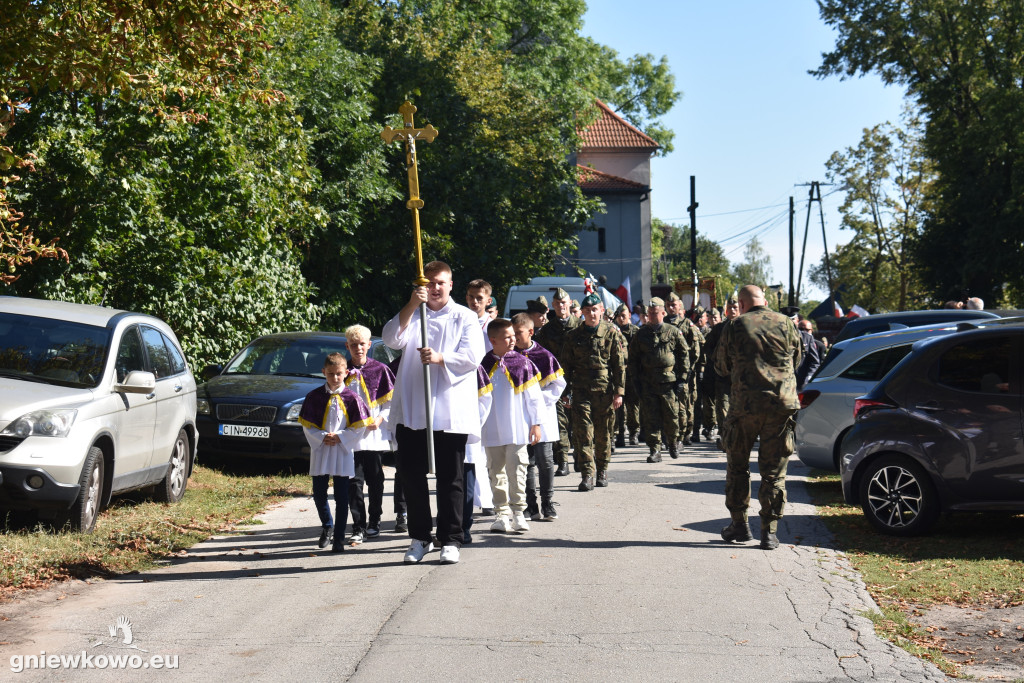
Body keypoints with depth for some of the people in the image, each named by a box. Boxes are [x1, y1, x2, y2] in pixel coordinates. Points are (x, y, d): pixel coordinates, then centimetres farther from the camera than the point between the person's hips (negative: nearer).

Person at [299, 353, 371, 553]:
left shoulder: (351, 398, -2)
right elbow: (307, 425, 2)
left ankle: (339, 536, 7)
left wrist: (339, 437, -12)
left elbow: (358, 428, -1)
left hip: (342, 452, -2)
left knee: (341, 496, 0)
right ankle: (327, 527, 30)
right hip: (320, 452, 2)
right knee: (319, 493, 6)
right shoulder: (314, 397, 2)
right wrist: (322, 438, -13)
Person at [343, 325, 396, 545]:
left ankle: (374, 523, 19)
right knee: (354, 481, -3)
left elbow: (391, 399, 4)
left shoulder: (379, 370, 2)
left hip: (374, 434, -1)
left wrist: (381, 418, -8)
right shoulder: (344, 372, 8)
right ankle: (358, 527, 0)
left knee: (375, 480, 6)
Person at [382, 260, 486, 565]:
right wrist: (412, 305, -17)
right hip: (411, 411, 2)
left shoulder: (464, 317, 9)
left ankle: (450, 541, 8)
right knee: (412, 475, 4)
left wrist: (440, 358, -22)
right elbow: (392, 339, -5)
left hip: (450, 412, -2)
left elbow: (473, 356, -5)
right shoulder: (411, 315, 15)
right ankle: (420, 538, 17)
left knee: (450, 479, 1)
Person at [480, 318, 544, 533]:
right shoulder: (483, 365, 3)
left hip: (517, 429, -2)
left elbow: (534, 395, 4)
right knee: (496, 471, 6)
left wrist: (536, 423, 2)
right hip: (491, 431, 2)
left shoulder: (522, 363, 0)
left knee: (516, 469, -3)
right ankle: (502, 513, 13)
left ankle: (518, 511, 5)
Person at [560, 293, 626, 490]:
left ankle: (602, 470, 24)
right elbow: (566, 364, 12)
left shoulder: (611, 333, 3)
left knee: (603, 433, 7)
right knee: (583, 433, -8)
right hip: (581, 390, 1)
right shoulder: (574, 336, 8)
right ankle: (587, 475, -9)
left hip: (604, 390, -1)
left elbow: (619, 365, 2)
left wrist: (619, 392, -3)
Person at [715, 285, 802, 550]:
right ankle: (770, 531, 4)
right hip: (782, 404, 1)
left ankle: (740, 524, 19)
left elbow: (722, 366, 10)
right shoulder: (786, 324, 4)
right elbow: (796, 361, 17)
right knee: (774, 471, 7)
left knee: (737, 465, 15)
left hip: (745, 404, -1)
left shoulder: (735, 326, -1)